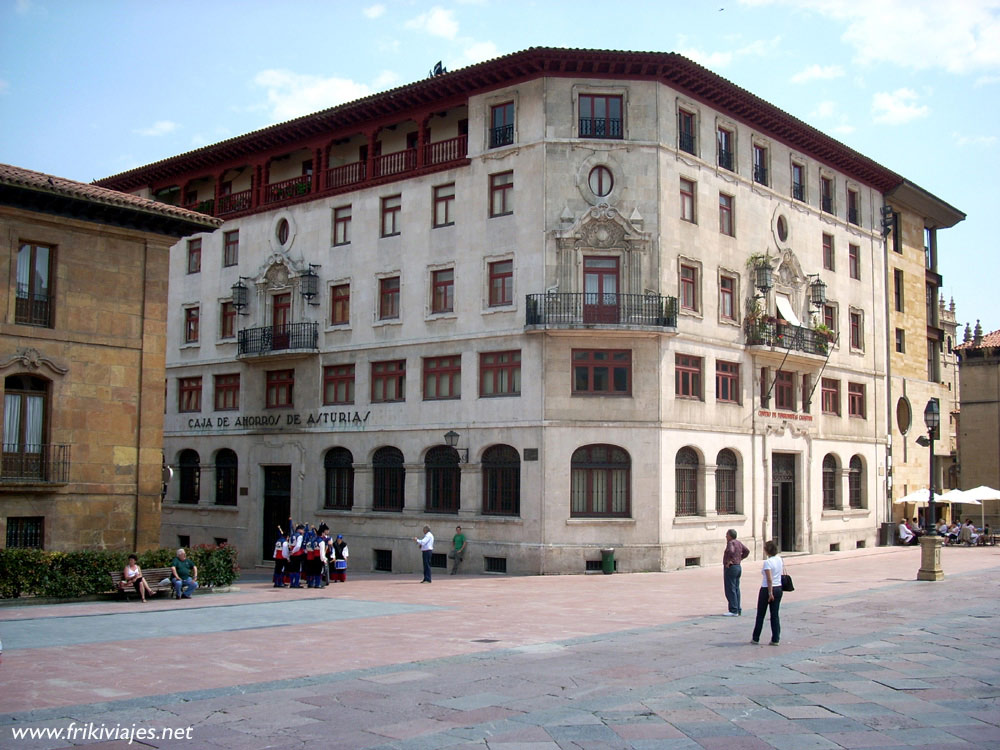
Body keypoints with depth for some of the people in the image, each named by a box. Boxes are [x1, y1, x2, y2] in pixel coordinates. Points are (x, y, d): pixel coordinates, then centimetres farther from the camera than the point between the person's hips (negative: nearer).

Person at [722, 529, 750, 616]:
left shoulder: (731, 543, -17)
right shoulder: (739, 543, 10)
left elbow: (731, 551, -36)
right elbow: (747, 551, 20)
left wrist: (728, 561, -24)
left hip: (731, 568, -9)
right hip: (738, 567, 9)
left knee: (730, 590, -5)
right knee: (736, 589, 15)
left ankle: (733, 611, -5)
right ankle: (738, 610, 18)